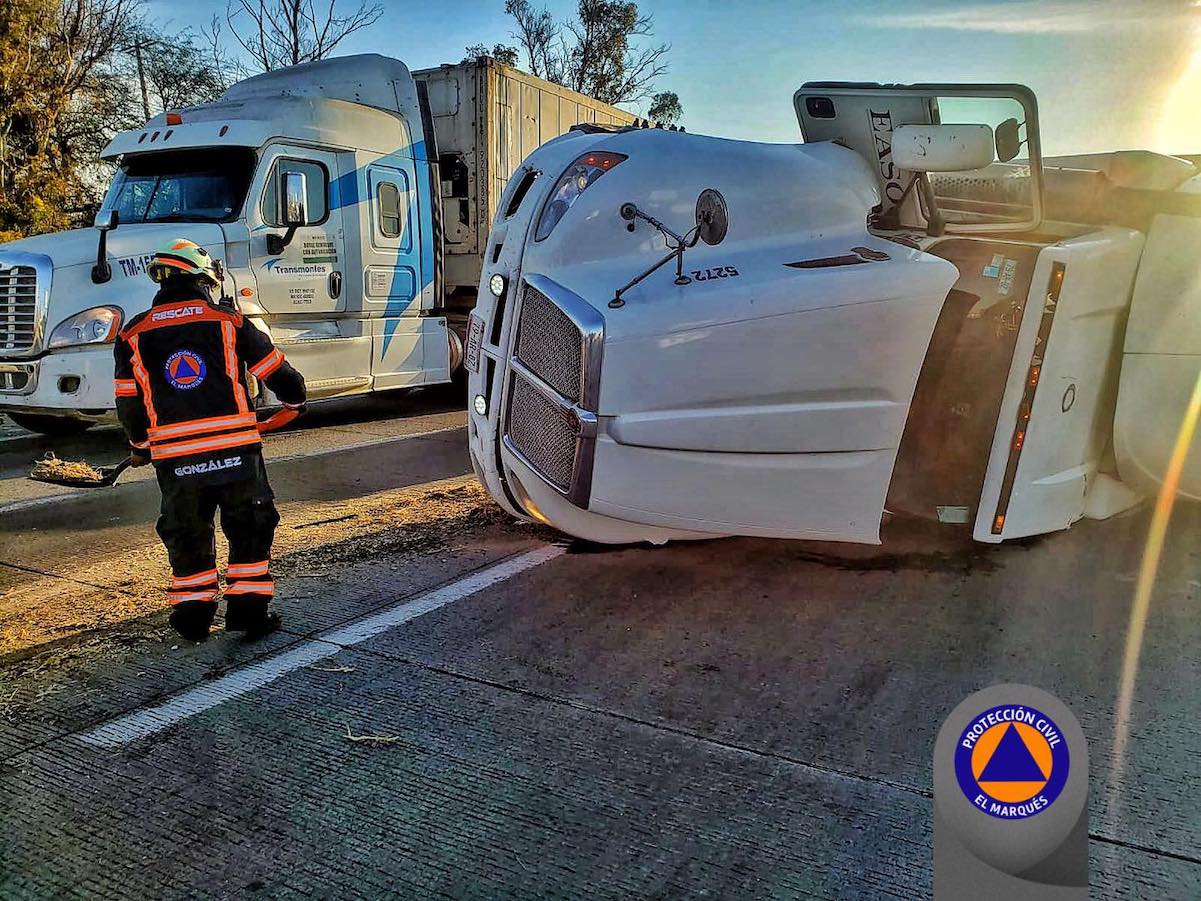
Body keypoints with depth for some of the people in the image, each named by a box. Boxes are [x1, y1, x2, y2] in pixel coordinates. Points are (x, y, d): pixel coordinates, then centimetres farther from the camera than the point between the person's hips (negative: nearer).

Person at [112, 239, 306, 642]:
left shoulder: (134, 335, 5)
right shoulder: (229, 321, 0)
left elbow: (129, 405, 9)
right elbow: (278, 373, 5)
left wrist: (139, 447, 27)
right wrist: (294, 401, 26)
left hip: (174, 456, 2)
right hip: (235, 448, -2)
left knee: (186, 533, 17)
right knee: (250, 529, 12)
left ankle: (193, 612, 23)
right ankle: (249, 607, 13)